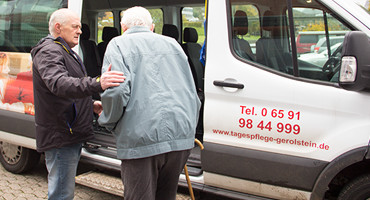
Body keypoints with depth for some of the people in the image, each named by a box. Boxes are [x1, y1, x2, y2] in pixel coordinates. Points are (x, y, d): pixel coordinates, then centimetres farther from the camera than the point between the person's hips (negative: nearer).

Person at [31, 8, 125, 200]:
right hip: (60, 136, -11)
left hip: (71, 134, 11)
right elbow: (59, 83, -37)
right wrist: (97, 83, -53)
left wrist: (90, 104, 12)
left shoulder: (66, 52, 20)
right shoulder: (49, 52, -16)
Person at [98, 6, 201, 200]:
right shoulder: (172, 43, 21)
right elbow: (192, 93, 21)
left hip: (141, 140, -5)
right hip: (181, 138, 6)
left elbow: (116, 91, -13)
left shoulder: (118, 44, 4)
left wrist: (107, 121, 6)